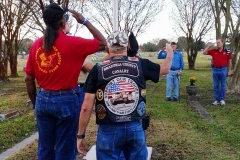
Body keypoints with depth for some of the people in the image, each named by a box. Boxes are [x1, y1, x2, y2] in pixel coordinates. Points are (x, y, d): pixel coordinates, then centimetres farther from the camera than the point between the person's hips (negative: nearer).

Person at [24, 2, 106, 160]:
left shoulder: (36, 45, 2)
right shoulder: (72, 43, -12)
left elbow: (29, 79, 5)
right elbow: (103, 43, -1)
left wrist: (35, 102, 16)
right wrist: (85, 21, 2)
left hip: (43, 100, 5)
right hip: (65, 100, -5)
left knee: (45, 147, 18)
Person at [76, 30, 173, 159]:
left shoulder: (98, 69, -5)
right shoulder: (140, 64, 0)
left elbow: (86, 107, -7)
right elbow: (165, 69, 19)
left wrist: (80, 136, 4)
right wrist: (169, 52, 39)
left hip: (108, 130, -2)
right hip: (135, 128, 2)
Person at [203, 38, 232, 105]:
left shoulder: (227, 51, -2)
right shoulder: (213, 51, 3)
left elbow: (229, 61, 3)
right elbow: (204, 52, 5)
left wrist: (229, 70, 1)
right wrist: (209, 46, -4)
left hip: (223, 70, -2)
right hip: (215, 70, 3)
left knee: (223, 85, 4)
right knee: (216, 86, 7)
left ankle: (222, 99, 12)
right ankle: (217, 100, 15)